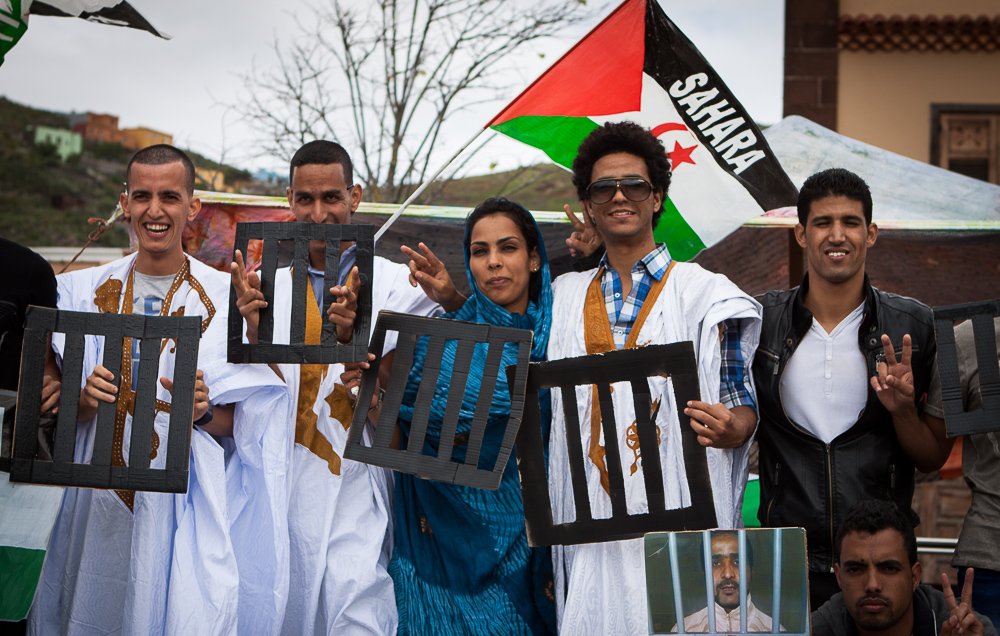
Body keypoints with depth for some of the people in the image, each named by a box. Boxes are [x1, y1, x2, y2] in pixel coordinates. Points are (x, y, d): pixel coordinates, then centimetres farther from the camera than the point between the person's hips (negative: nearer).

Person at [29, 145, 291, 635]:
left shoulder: (225, 297, -1)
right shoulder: (84, 291, 7)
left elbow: (245, 422, 1)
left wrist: (204, 412, -19)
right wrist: (86, 399, -13)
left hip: (188, 507, -2)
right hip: (98, 504, 2)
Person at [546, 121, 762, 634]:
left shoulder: (704, 292, 2)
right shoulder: (565, 296, 15)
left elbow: (742, 404, 1)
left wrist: (729, 429, -21)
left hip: (675, 513, -3)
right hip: (590, 513, 3)